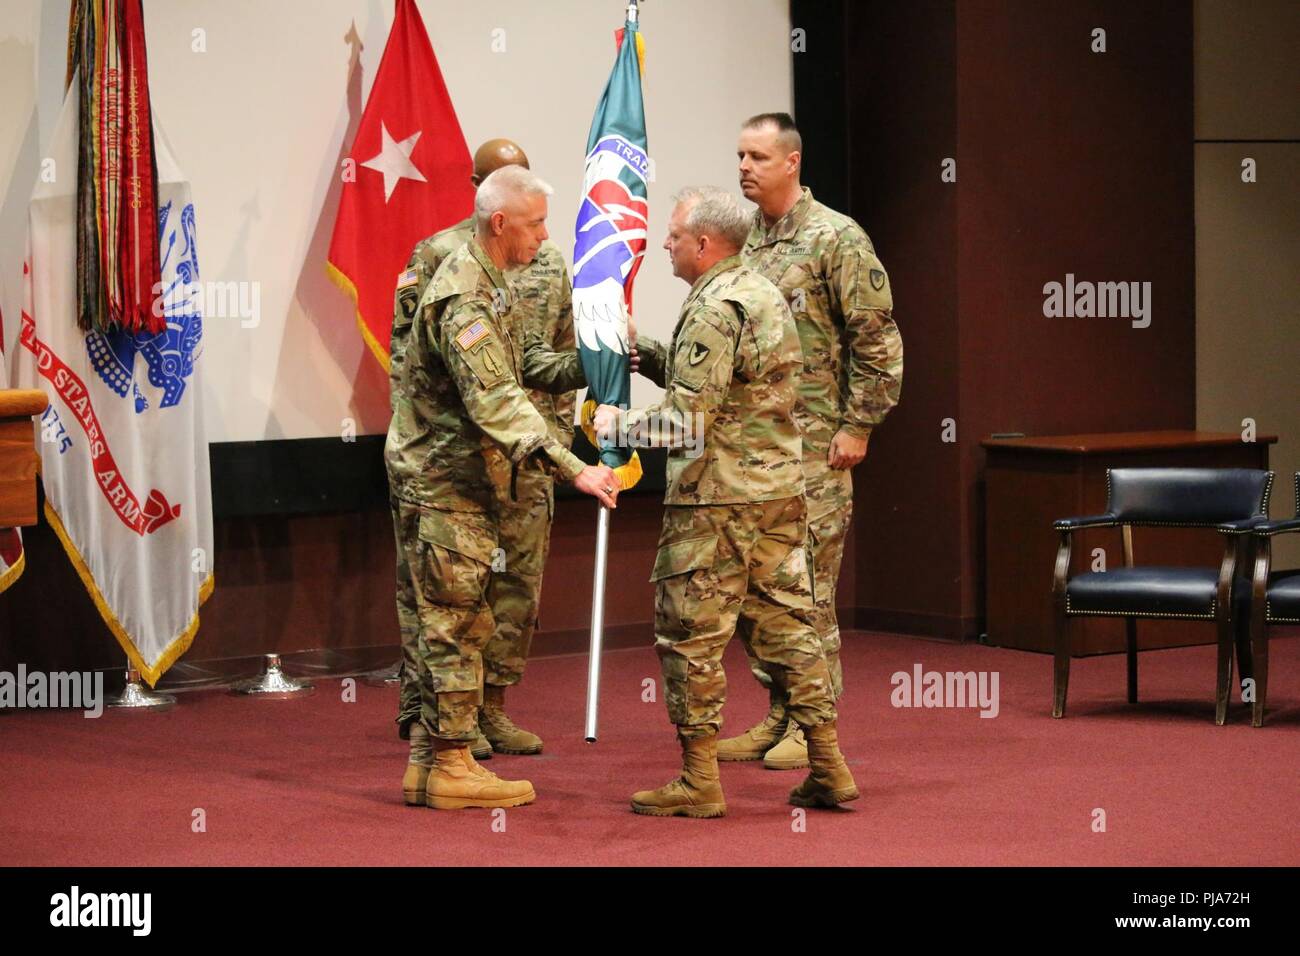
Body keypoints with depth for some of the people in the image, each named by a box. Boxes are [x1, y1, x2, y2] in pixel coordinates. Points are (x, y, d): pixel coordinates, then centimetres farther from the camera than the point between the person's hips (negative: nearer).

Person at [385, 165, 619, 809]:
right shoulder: (464, 298, -21)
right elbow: (496, 402, -31)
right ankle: (451, 766, 0)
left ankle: (432, 761, 18)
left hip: (455, 476, 10)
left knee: (455, 623, 13)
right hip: (442, 480, -10)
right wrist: (574, 469, -36)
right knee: (455, 623, -5)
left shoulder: (482, 282, 13)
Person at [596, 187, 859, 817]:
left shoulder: (713, 308, -15)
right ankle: (828, 769, 12)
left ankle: (698, 781, 2)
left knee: (691, 634, -1)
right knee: (785, 624, 12)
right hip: (781, 489, 9)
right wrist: (640, 351, 17)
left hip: (718, 497, -9)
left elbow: (686, 420, -19)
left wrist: (620, 424, -5)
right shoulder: (764, 293, 15)